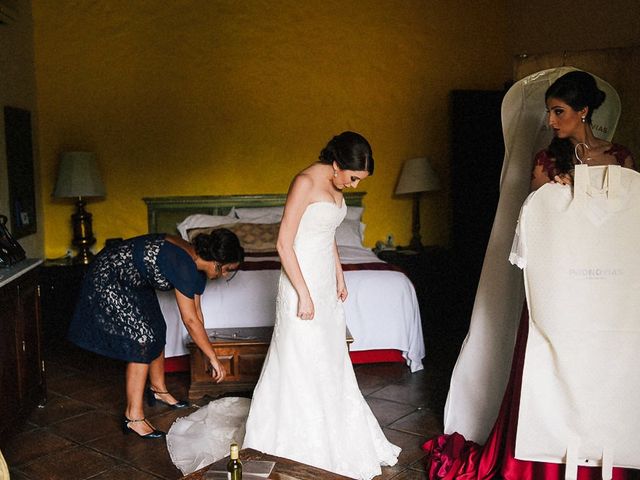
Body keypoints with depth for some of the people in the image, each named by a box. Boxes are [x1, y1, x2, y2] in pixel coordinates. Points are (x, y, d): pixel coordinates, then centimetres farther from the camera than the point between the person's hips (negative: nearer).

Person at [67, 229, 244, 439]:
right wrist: (214, 358, -19)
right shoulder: (184, 265, -31)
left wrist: (207, 354, 7)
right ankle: (133, 417, -8)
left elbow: (196, 311, 5)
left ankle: (158, 390, 35)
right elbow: (190, 321, -27)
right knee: (142, 338, -13)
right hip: (108, 281, -10)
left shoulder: (197, 264, -3)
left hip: (132, 281, 10)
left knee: (157, 332, 14)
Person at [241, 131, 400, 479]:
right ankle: (301, 441, 17)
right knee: (303, 366, 1)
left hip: (326, 286, 9)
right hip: (302, 284, -9)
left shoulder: (335, 186, 7)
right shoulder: (305, 182, -19)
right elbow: (284, 244, -21)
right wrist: (303, 295, -20)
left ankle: (334, 435, 33)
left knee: (332, 362, 17)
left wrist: (339, 277, 20)